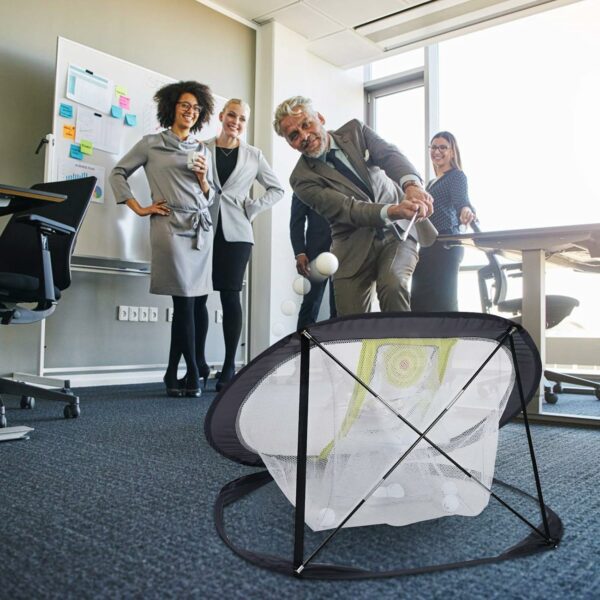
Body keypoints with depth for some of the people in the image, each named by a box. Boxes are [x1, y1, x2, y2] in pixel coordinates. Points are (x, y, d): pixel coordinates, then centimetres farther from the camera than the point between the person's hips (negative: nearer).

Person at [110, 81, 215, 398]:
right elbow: (118, 173, 9)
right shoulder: (151, 143, 7)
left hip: (201, 228, 5)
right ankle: (193, 375, 3)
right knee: (185, 300, -8)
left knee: (199, 300, 1)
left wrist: (202, 178, 1)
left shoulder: (202, 150, 19)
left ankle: (173, 375, 14)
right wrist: (139, 208, 1)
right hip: (171, 226, -5)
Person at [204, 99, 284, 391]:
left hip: (235, 233, 0)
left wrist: (252, 209, 4)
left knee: (230, 296, -4)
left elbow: (276, 189, 15)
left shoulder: (253, 155, 9)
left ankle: (229, 366, 3)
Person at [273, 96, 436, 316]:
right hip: (355, 246, -1)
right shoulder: (302, 178, -8)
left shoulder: (355, 131, 2)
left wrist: (412, 185, -38)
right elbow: (348, 209, -21)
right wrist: (392, 211, -39)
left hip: (397, 232, 1)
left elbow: (390, 155, -15)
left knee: (393, 284, -27)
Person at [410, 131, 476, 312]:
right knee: (419, 301, 7)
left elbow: (461, 201, -21)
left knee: (442, 303, -13)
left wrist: (466, 210, -42)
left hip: (446, 244, -8)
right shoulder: (431, 183, 22)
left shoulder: (457, 176, -1)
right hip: (427, 246, 9)